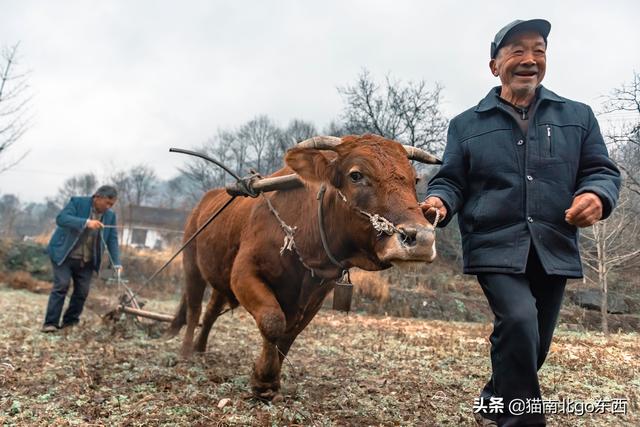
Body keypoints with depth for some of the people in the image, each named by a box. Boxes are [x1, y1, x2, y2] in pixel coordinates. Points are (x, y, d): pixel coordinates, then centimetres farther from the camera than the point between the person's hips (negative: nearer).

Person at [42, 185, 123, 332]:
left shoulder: (110, 215, 1)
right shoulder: (77, 202, -11)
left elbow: (112, 240, -1)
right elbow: (61, 218, -25)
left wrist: (116, 263, -12)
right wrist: (86, 223, -37)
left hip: (86, 261, 5)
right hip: (64, 255, -4)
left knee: (83, 291, 2)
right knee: (62, 286, -12)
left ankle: (70, 321, 18)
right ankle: (51, 323, -5)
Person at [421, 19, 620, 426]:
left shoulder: (577, 116, 11)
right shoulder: (466, 124, 7)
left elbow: (603, 170, 8)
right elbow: (451, 180, 5)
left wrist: (596, 195, -16)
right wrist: (439, 202, -19)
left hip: (554, 251, 3)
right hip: (495, 248, -3)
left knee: (534, 345, 13)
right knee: (518, 322, -26)